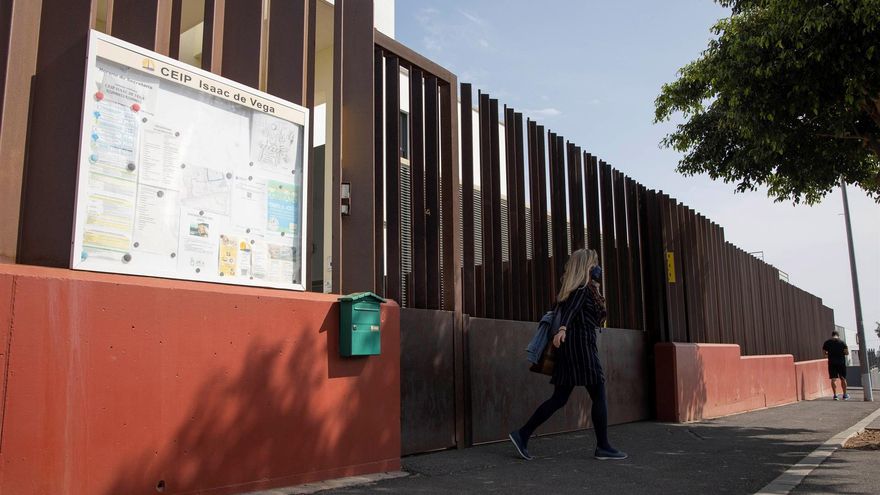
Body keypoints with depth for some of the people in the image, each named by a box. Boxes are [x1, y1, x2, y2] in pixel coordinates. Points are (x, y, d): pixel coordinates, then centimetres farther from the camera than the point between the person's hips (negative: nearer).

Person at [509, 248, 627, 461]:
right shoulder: (584, 288, -6)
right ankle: (603, 447, 6)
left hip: (569, 346, 9)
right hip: (582, 345, -9)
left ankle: (522, 435, 0)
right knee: (599, 395, 0)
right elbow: (571, 309, -25)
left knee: (559, 398, 6)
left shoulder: (573, 288, 19)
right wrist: (563, 328, -39)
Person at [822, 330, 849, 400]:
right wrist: (842, 353, 16)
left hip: (832, 363, 0)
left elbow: (824, 352, 4)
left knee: (833, 379, 0)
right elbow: (847, 352, -4)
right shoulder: (842, 342, -2)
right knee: (843, 379, 11)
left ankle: (835, 395, -7)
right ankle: (845, 395, 19)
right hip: (841, 362, 0)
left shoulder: (827, 342, 1)